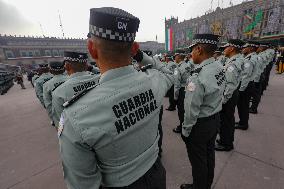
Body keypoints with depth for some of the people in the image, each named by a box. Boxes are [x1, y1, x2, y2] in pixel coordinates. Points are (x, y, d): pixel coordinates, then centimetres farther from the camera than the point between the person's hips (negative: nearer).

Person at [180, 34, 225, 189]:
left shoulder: (198, 77, -30)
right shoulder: (219, 67, -3)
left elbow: (192, 110, -25)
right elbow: (216, 95, 4)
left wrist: (185, 130, -12)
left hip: (200, 124, -8)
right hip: (215, 118, 9)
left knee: (198, 160, 15)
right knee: (209, 155, 27)